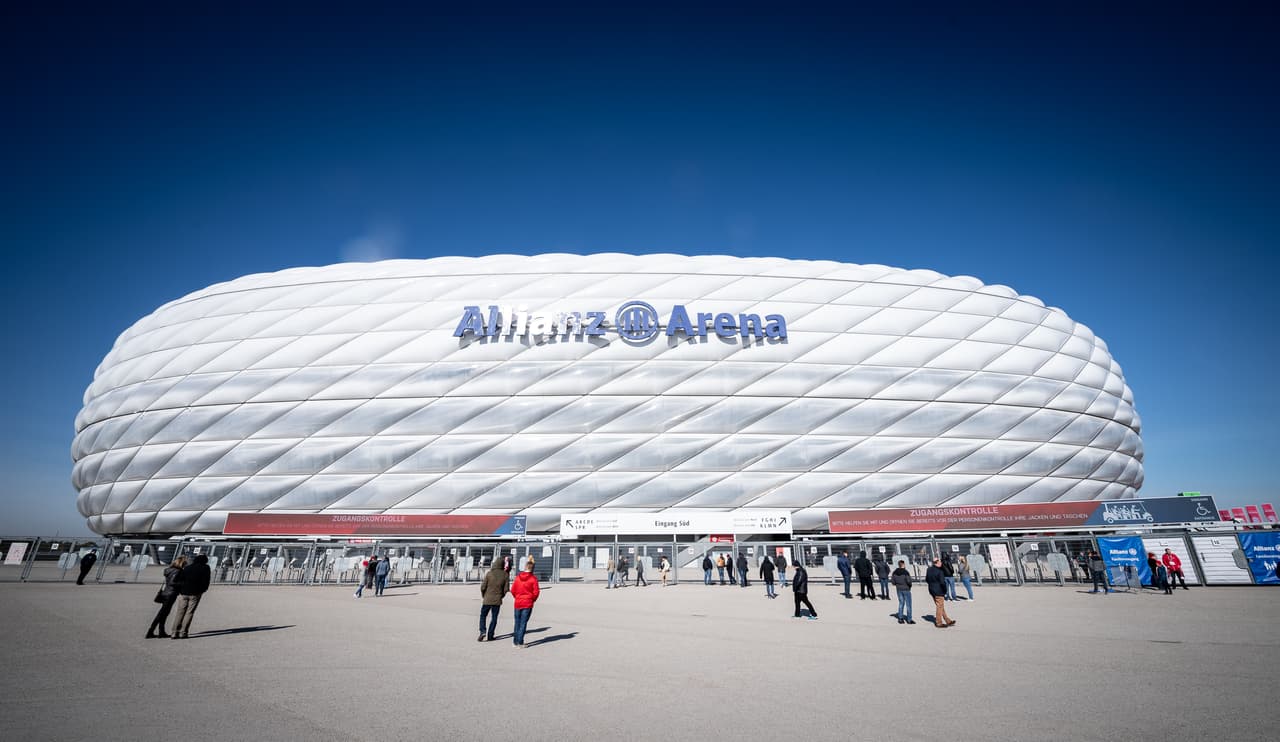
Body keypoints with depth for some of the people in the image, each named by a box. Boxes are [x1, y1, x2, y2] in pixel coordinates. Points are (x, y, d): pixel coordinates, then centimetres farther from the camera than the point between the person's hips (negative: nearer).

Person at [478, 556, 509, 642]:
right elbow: (505, 589, -2)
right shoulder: (505, 575, -5)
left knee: (483, 616, 13)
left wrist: (483, 596, 10)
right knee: (494, 618, 11)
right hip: (497, 600, 1)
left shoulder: (489, 573, -10)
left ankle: (482, 631, -3)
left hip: (487, 599, -1)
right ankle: (490, 635, 11)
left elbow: (483, 587, -8)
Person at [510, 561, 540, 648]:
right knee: (523, 623, 3)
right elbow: (535, 592, -10)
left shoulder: (518, 577, 0)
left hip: (518, 603, 3)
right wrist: (533, 600, 8)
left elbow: (513, 590, 2)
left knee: (517, 622, 16)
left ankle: (515, 641, 23)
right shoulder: (533, 579, -10)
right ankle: (520, 642, 3)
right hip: (528, 604, -3)